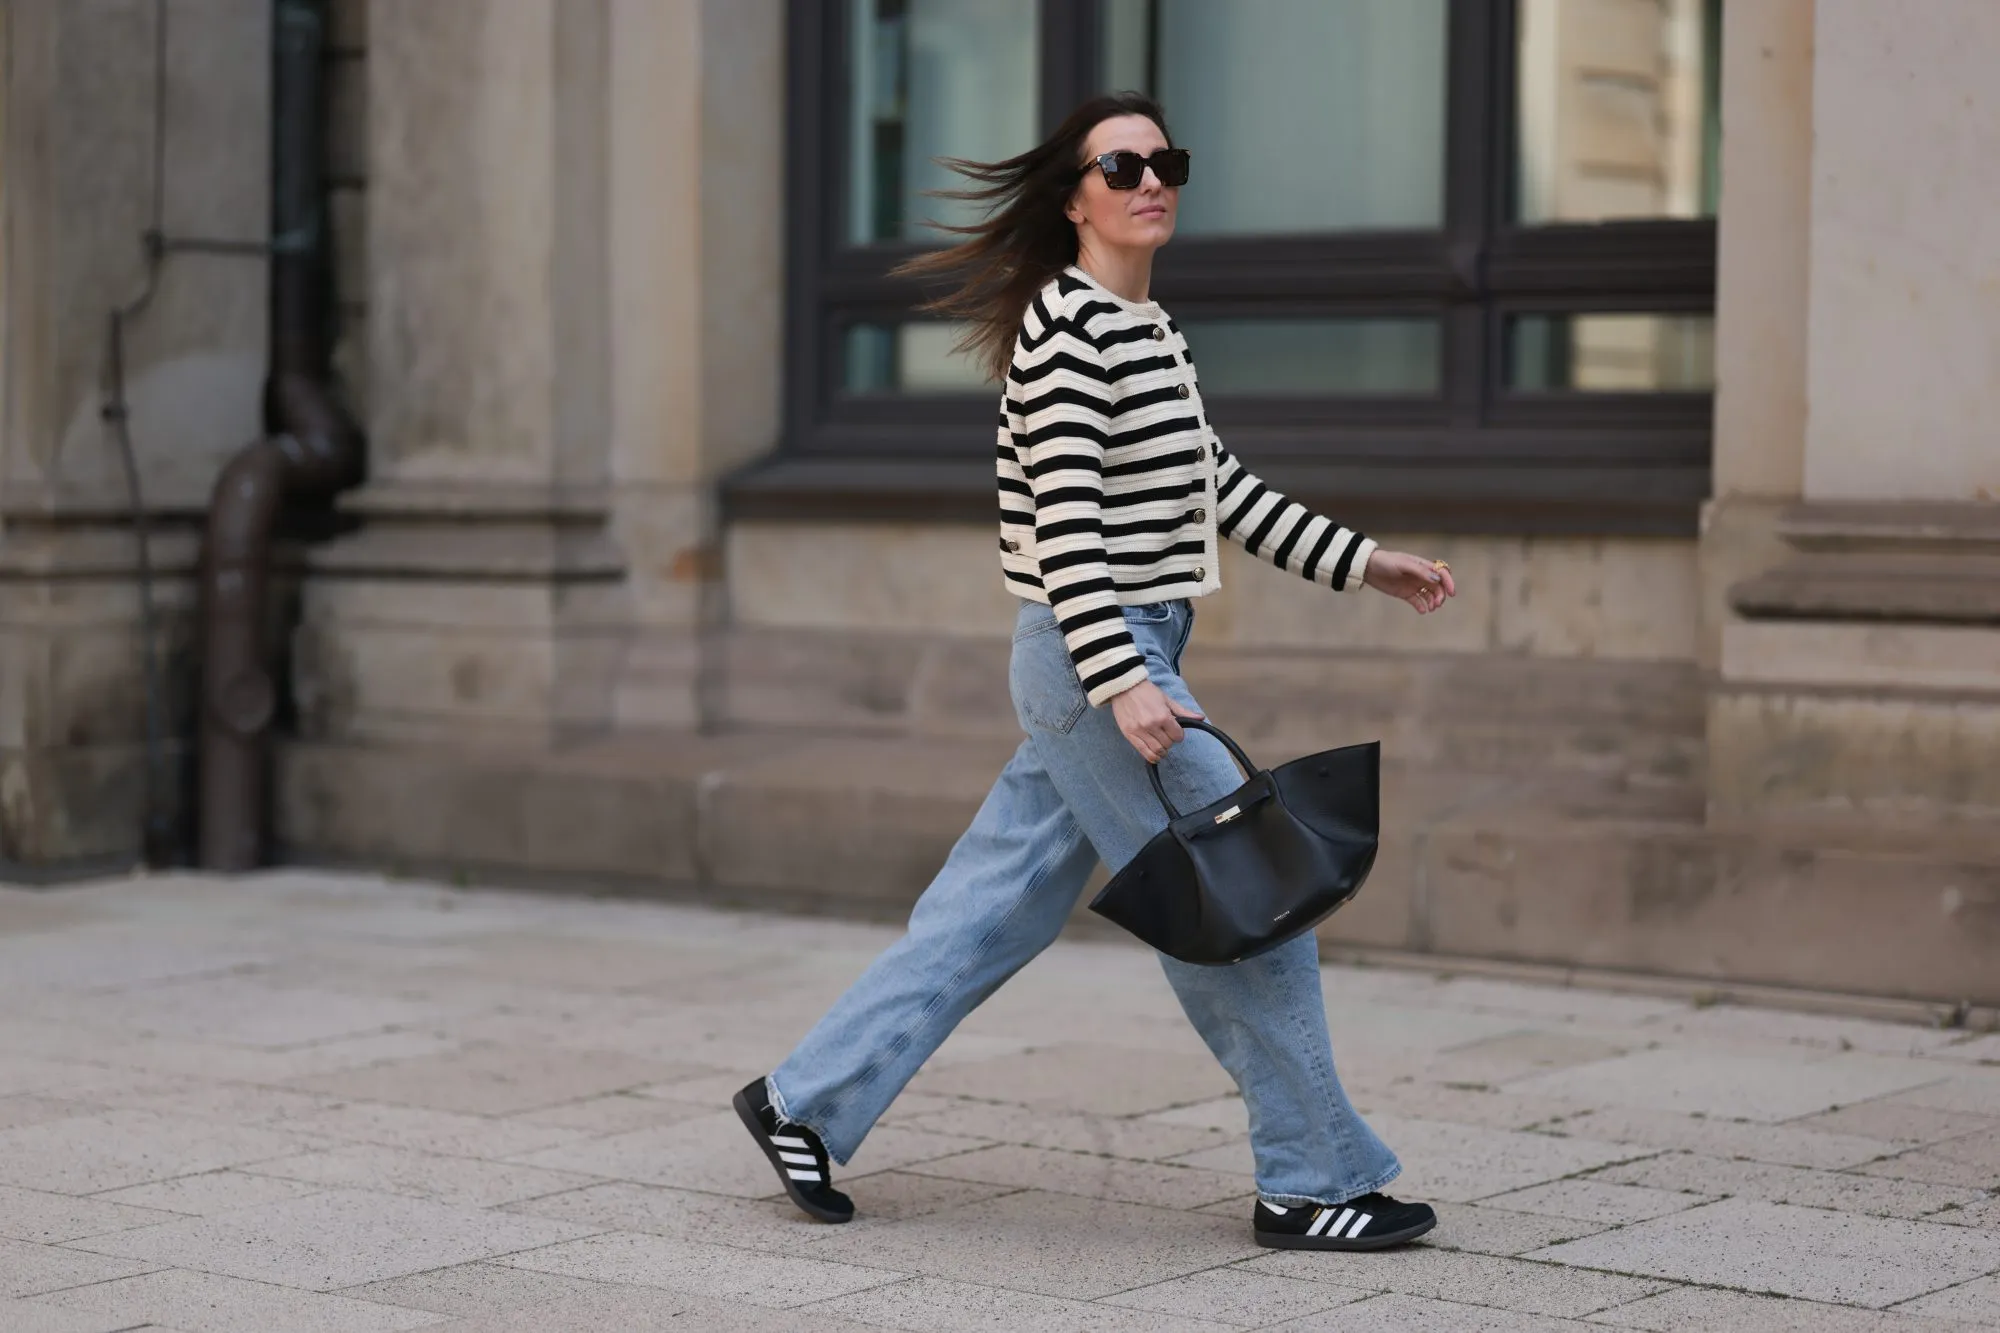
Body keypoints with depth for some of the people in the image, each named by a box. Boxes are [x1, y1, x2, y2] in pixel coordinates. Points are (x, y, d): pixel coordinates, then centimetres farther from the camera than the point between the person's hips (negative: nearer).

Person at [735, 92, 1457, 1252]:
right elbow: (1065, 516, -20)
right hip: (1095, 663, -10)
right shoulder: (1067, 326, -13)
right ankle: (1314, 1181, 4)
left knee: (997, 908, 12)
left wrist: (1361, 563, 23)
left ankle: (807, 1102, 19)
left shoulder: (1150, 331, 17)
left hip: (1131, 662, 10)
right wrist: (1121, 680, -26)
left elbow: (1220, 487, 24)